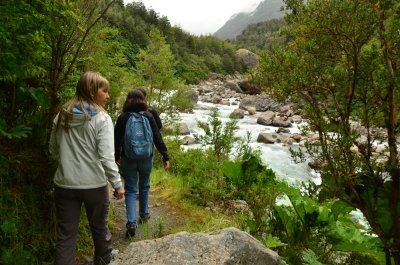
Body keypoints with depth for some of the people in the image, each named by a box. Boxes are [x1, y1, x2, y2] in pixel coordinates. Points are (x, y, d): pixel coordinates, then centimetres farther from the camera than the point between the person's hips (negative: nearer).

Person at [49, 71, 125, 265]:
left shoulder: (61, 116, 3)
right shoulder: (101, 118, -13)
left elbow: (53, 151, 11)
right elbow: (106, 157, -17)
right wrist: (117, 184, -9)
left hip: (64, 184, 3)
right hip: (94, 184, -3)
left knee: (66, 235, 10)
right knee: (99, 227, 19)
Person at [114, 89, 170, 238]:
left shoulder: (123, 118, -7)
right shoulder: (148, 117, -7)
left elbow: (117, 140, -1)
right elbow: (158, 138, -8)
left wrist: (116, 157, 14)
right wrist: (165, 157, -3)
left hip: (128, 159, -1)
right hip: (146, 158, 1)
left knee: (130, 190, 6)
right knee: (144, 187, 21)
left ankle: (131, 223, -3)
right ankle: (144, 214, 35)